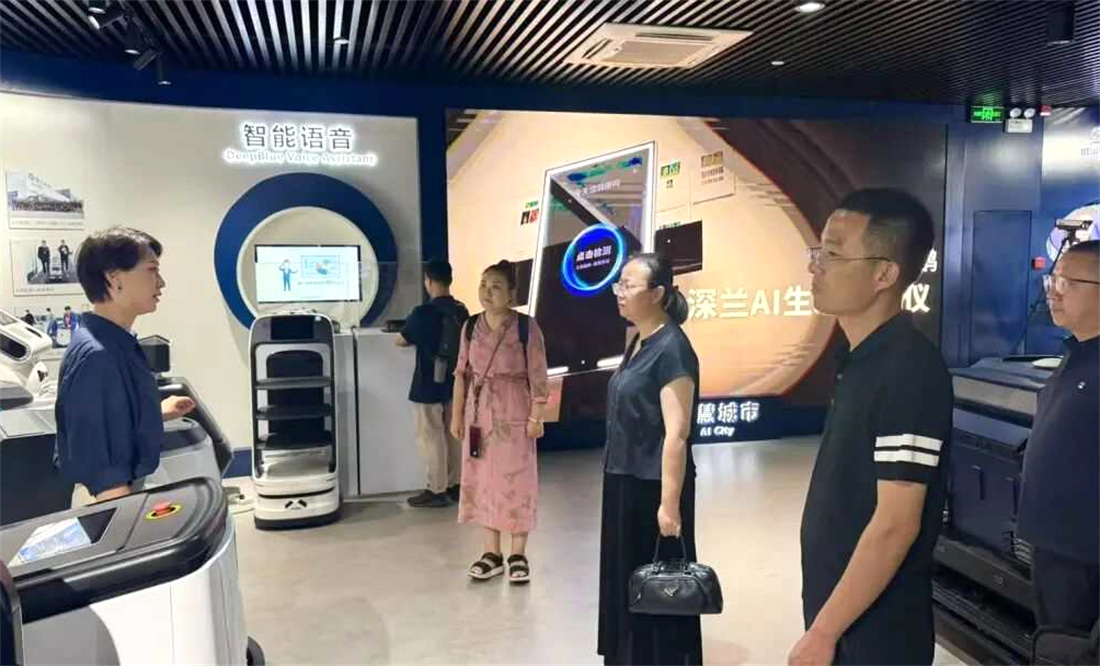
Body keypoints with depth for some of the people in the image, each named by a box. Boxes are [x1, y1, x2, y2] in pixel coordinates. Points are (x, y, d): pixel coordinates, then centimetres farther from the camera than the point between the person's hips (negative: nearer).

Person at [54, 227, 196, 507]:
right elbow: (98, 465, -25)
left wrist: (157, 413, 21)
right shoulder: (95, 356, -25)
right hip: (112, 501, -9)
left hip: (129, 488, 9)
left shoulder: (117, 344, 4)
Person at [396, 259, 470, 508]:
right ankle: (455, 485, 23)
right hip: (454, 382, 7)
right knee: (453, 435, 14)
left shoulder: (423, 313, -18)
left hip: (428, 385, -7)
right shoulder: (462, 311, 1)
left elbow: (400, 341, -4)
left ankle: (437, 491, 8)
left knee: (431, 438, 3)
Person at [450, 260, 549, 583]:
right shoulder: (471, 326, 2)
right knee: (482, 480, 9)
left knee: (516, 481, 3)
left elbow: (538, 377, -9)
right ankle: (492, 553, 22)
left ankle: (518, 555, 17)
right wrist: (456, 414, 8)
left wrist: (536, 417, -10)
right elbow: (462, 373, 8)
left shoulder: (526, 327, -11)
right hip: (479, 413, 5)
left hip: (514, 414, -4)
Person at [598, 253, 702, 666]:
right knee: (626, 581, 18)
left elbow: (676, 434, -21)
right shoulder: (638, 342, 8)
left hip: (652, 487, -9)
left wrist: (670, 503, -22)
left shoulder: (672, 348, -18)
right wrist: (619, 481, 16)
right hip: (624, 483, 9)